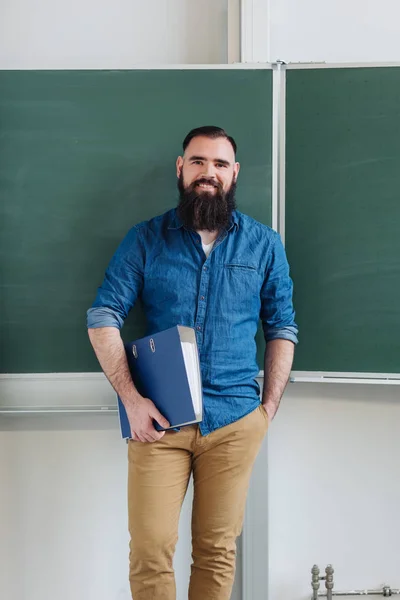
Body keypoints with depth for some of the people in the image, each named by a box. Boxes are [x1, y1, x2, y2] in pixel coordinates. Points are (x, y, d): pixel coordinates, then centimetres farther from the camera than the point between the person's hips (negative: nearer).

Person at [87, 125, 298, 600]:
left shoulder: (264, 245, 7)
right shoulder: (146, 239, 4)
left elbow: (282, 327, 11)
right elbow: (103, 316, 1)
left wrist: (269, 407, 3)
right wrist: (131, 398, -10)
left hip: (235, 422, 1)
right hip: (158, 419, -1)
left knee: (217, 550, 8)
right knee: (150, 551, -2)